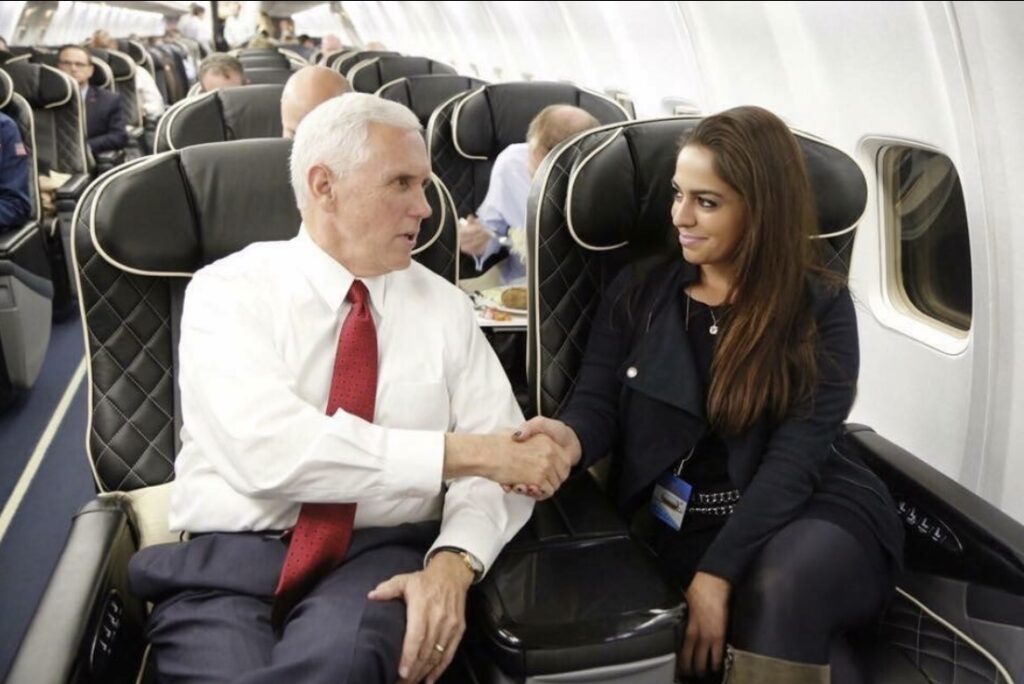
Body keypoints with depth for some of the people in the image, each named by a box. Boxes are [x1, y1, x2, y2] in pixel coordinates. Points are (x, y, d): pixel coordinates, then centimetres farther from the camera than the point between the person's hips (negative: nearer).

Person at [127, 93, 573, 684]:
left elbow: (501, 455, 3)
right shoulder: (228, 290, -2)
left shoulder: (444, 304, 7)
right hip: (229, 559, 0)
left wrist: (454, 563, -17)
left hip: (380, 556, 1)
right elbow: (270, 448, -19)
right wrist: (462, 452, -18)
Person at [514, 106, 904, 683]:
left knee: (782, 587, -35)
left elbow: (796, 456, -11)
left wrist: (718, 572, -21)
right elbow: (597, 402, 1)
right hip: (679, 522, 2)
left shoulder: (821, 308, -2)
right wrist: (571, 438, -25)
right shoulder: (639, 292, 6)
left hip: (808, 512, -1)